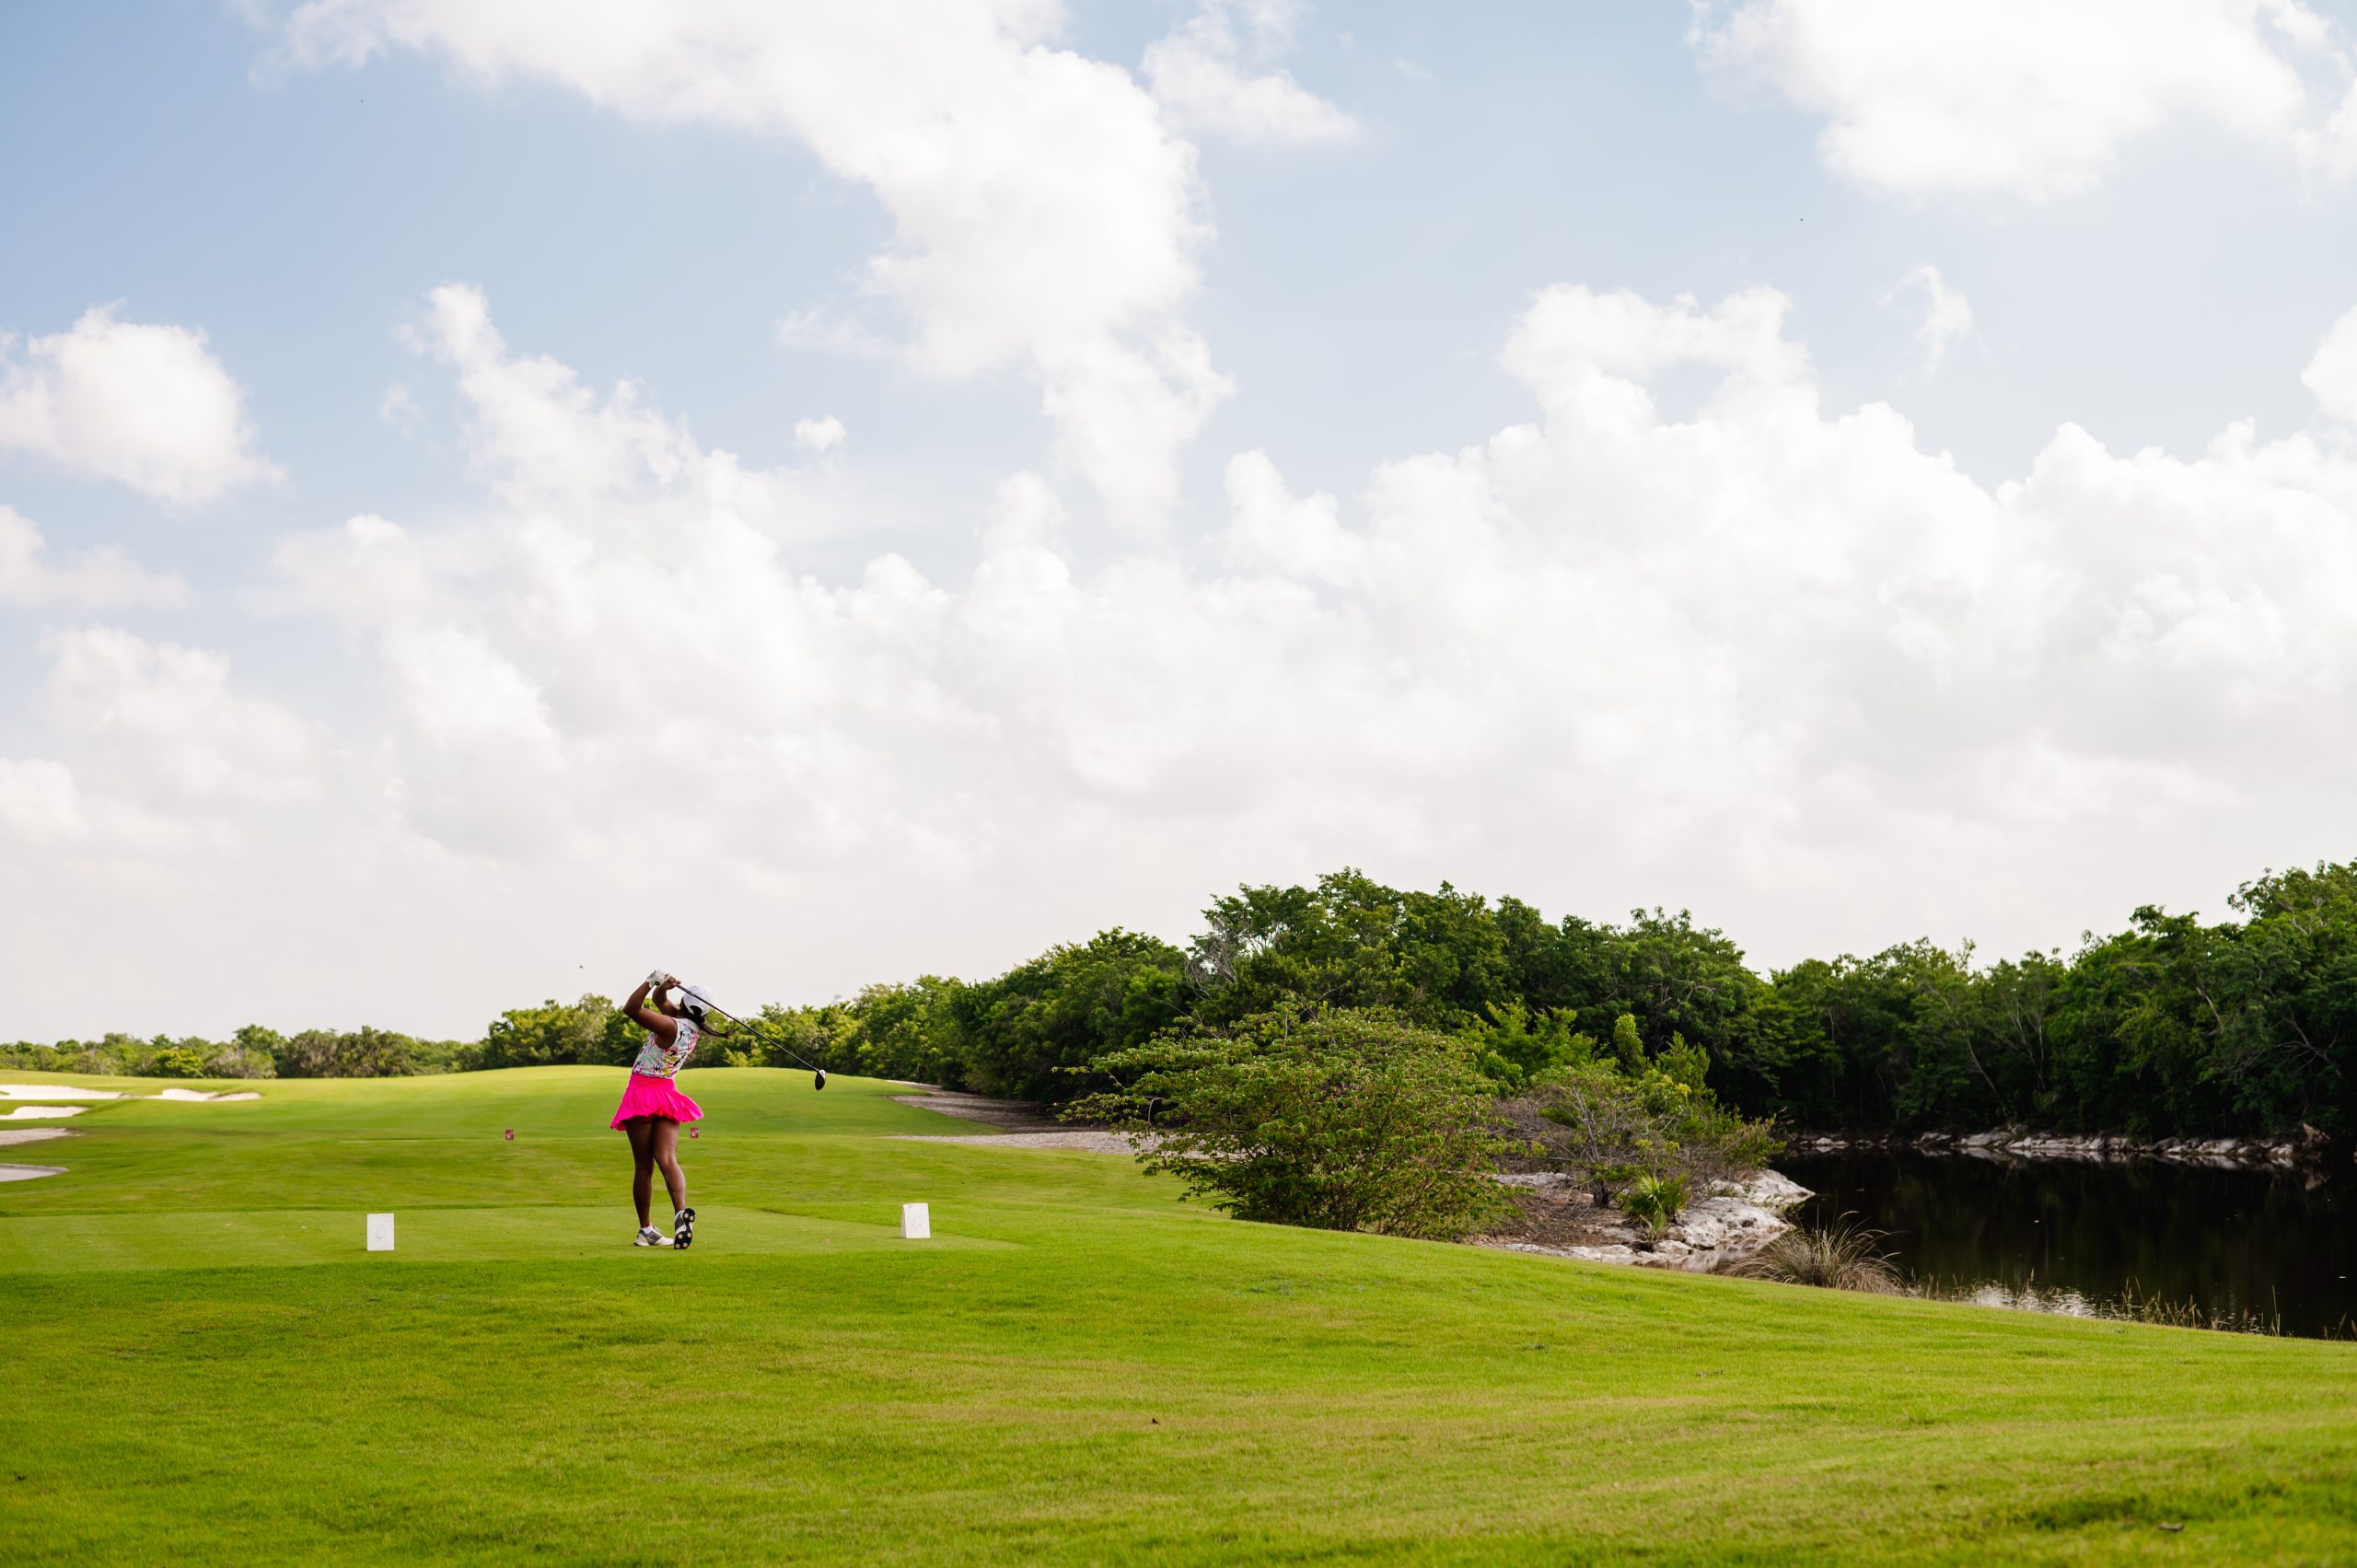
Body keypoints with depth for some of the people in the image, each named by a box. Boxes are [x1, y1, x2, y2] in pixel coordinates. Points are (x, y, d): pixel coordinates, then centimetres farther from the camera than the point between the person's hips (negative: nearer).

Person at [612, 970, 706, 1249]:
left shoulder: (671, 1026, -17)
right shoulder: (692, 1027, 5)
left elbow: (631, 1008, -21)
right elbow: (660, 1000, 16)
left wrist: (652, 981, -21)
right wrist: (662, 986, -4)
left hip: (642, 1093, -5)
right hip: (667, 1094, 5)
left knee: (644, 1166, 3)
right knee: (667, 1160, -9)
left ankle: (646, 1229, 7)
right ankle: (681, 1212, -34)